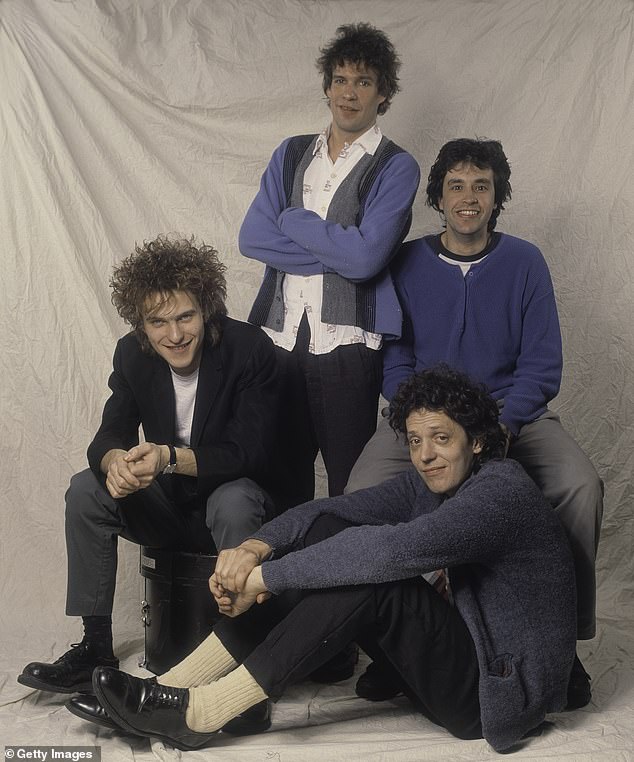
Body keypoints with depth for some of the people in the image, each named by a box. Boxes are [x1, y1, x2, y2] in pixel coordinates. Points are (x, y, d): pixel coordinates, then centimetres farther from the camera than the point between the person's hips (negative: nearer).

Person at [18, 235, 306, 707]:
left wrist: (170, 457, -39)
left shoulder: (249, 349, -20)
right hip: (171, 507, 5)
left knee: (232, 503, -37)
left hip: (241, 496, -5)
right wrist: (115, 461, -34)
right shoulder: (132, 355, -5)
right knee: (86, 490, -15)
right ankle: (95, 647, -9)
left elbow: (248, 453, -24)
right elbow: (109, 436, -8)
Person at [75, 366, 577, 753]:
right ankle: (176, 686, -11)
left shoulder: (501, 489, -19)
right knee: (328, 531, -7)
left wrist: (267, 577, -28)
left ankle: (197, 713, -23)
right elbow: (327, 509, -3)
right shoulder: (430, 484, 7)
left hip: (498, 693, -8)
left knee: (369, 575, -28)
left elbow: (395, 550, -34)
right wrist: (256, 548, -23)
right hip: (463, 659, 8)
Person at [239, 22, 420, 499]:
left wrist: (293, 220, -2)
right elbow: (252, 238, 2)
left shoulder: (396, 168, 1)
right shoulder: (291, 155, 15)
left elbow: (364, 258, -13)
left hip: (347, 344, -4)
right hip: (280, 335, 4)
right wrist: (334, 251, -6)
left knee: (350, 489, 2)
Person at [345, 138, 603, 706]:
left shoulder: (524, 262, 4)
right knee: (362, 490, -28)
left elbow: (542, 367, 0)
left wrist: (500, 425, -18)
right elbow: (394, 362, 3)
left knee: (581, 487, -28)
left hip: (513, 415, 0)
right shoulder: (407, 264, 5)